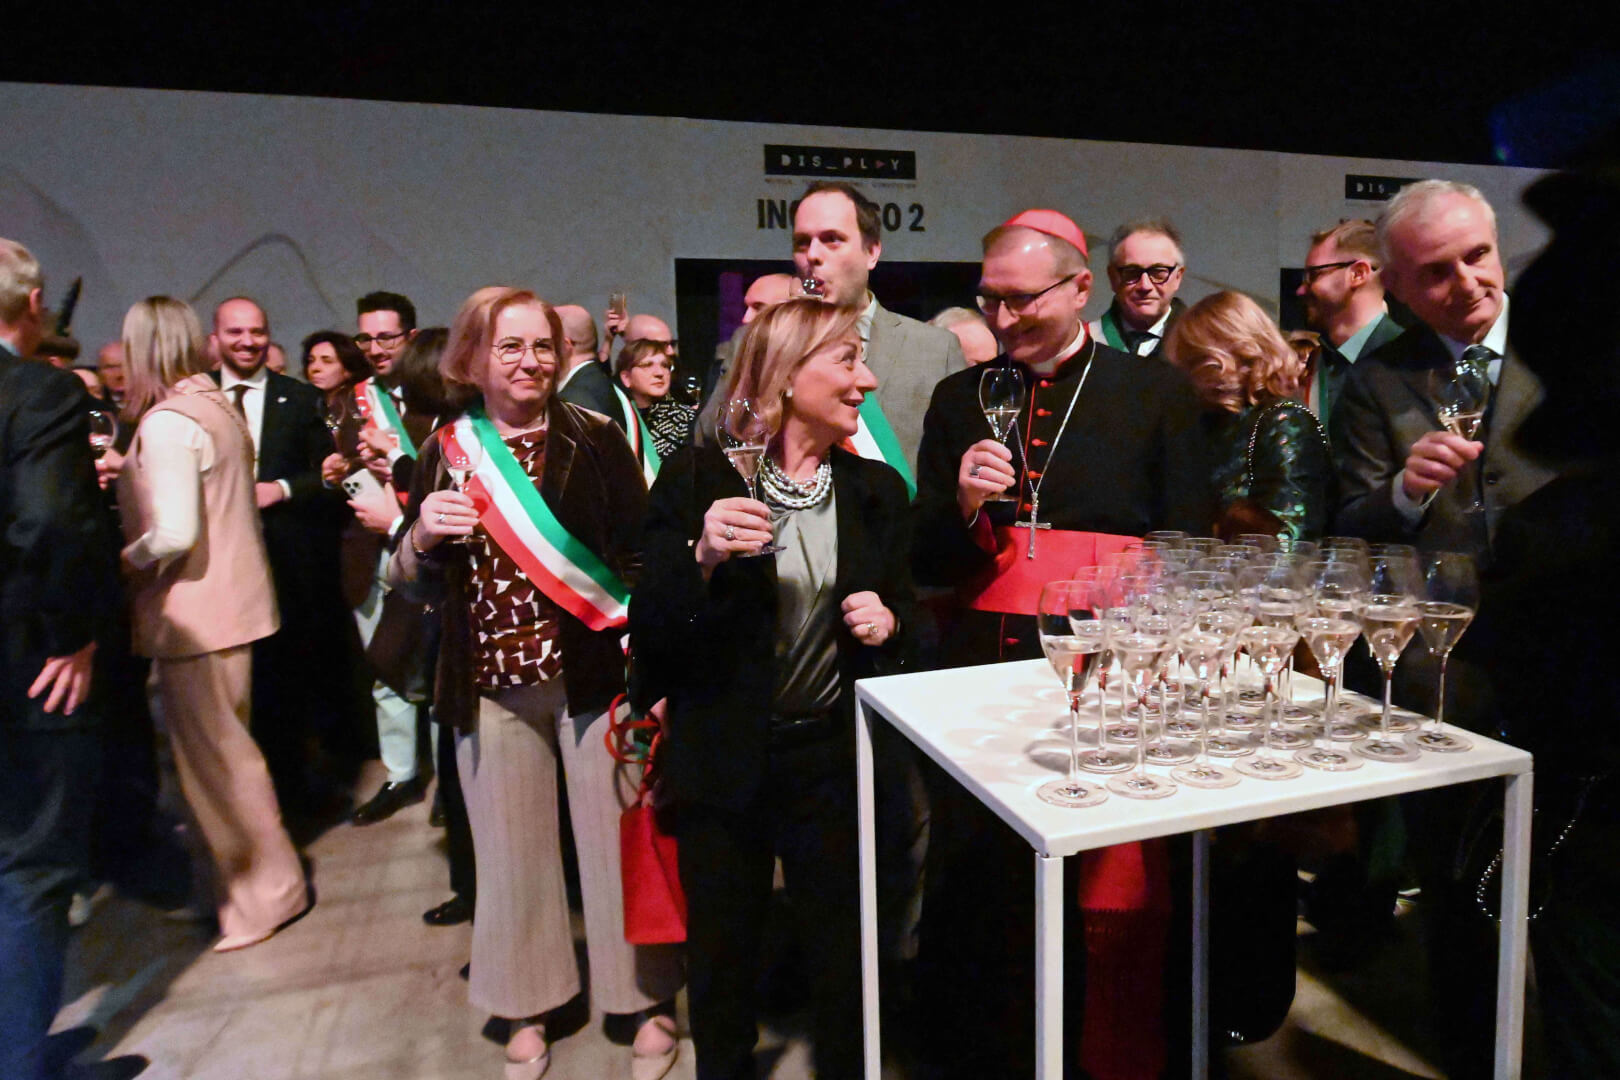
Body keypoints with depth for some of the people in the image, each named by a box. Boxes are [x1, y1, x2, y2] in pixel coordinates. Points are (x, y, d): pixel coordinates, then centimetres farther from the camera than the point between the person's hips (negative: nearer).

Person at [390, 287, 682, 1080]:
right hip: (490, 687, 3)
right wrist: (423, 535, -12)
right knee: (510, 849, 15)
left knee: (617, 839, 7)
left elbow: (642, 553, -4)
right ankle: (528, 1010, 36)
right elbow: (409, 584, 9)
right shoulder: (444, 454, 5)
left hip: (592, 676, -2)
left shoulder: (594, 440, -2)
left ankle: (650, 1001, 29)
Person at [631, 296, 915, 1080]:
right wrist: (704, 559, -26)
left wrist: (887, 625, -11)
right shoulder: (697, 478, -8)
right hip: (724, 761, -1)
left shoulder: (876, 489, 2)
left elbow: (903, 618, 12)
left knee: (845, 960, 12)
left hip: (834, 758, 2)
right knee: (721, 959, 17)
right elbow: (650, 632, -9)